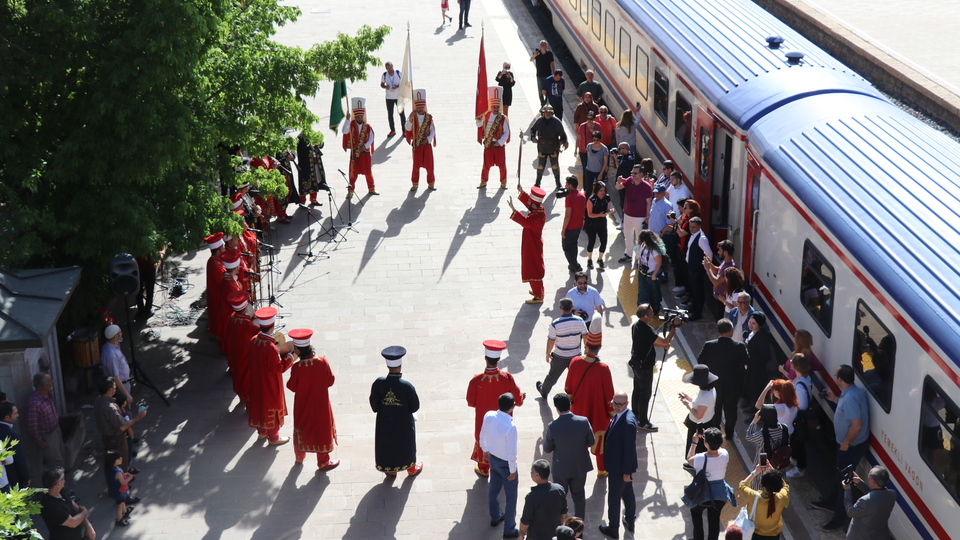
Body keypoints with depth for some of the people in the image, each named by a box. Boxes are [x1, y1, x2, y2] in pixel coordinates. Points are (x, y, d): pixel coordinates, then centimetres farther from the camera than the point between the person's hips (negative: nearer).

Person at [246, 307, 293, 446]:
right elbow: (277, 368, -25)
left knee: (259, 404, 25)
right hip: (270, 385, -7)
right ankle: (273, 438, 29)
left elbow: (249, 363, 3)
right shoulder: (271, 347, -33)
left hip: (257, 381, 7)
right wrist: (289, 357, -14)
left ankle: (261, 432, 45)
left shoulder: (253, 341, -11)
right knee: (271, 408, 12)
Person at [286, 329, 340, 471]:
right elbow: (331, 380, -8)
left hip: (303, 405, 0)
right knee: (322, 429, 17)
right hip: (320, 404, 0)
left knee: (302, 428, 23)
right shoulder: (322, 362, -20)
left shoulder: (296, 367, -25)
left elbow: (292, 387, -13)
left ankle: (300, 456, 45)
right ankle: (323, 462, 29)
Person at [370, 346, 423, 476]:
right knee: (407, 443, 23)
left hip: (385, 421, 2)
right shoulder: (407, 387, -29)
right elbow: (415, 407, -18)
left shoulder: (378, 384, -23)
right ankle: (411, 469, 45)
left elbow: (374, 405, -11)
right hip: (404, 422, -2)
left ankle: (390, 470, 44)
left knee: (387, 443, 25)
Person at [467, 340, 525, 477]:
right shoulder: (507, 378, -27)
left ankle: (483, 469, 45)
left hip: (483, 421, -1)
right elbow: (518, 400, -15)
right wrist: (522, 396, 8)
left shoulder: (476, 381, -30)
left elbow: (470, 402, -15)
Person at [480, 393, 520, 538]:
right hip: (505, 463, -6)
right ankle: (509, 530, 24)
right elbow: (512, 452, -26)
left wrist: (485, 450, 20)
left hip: (492, 458, 7)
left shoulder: (488, 416, -17)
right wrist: (513, 470, -11)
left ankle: (495, 517, 49)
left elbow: (482, 436, 1)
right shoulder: (510, 426, -35)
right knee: (511, 497, 12)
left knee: (493, 489, 27)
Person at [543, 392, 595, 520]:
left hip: (561, 469, -2)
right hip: (580, 467, 2)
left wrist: (545, 437, 6)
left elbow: (547, 450, -10)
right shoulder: (584, 421, -19)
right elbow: (591, 443, -4)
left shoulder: (552, 427, -24)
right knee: (579, 496, 21)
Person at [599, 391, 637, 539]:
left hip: (619, 468, -9)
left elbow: (630, 449, -26)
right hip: (621, 465, 9)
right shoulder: (619, 415, -3)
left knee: (614, 497, 8)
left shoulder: (628, 423, -32)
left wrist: (626, 472, -18)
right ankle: (630, 521, 43)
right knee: (627, 492, 25)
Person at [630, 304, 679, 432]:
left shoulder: (636, 326, 2)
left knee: (637, 390, 22)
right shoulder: (647, 330, -29)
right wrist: (674, 327, -19)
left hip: (636, 363, 10)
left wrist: (662, 345, 6)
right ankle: (643, 422, 10)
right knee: (645, 393, 1)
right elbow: (665, 341, -28)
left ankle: (635, 415, 35)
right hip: (644, 366, -10)